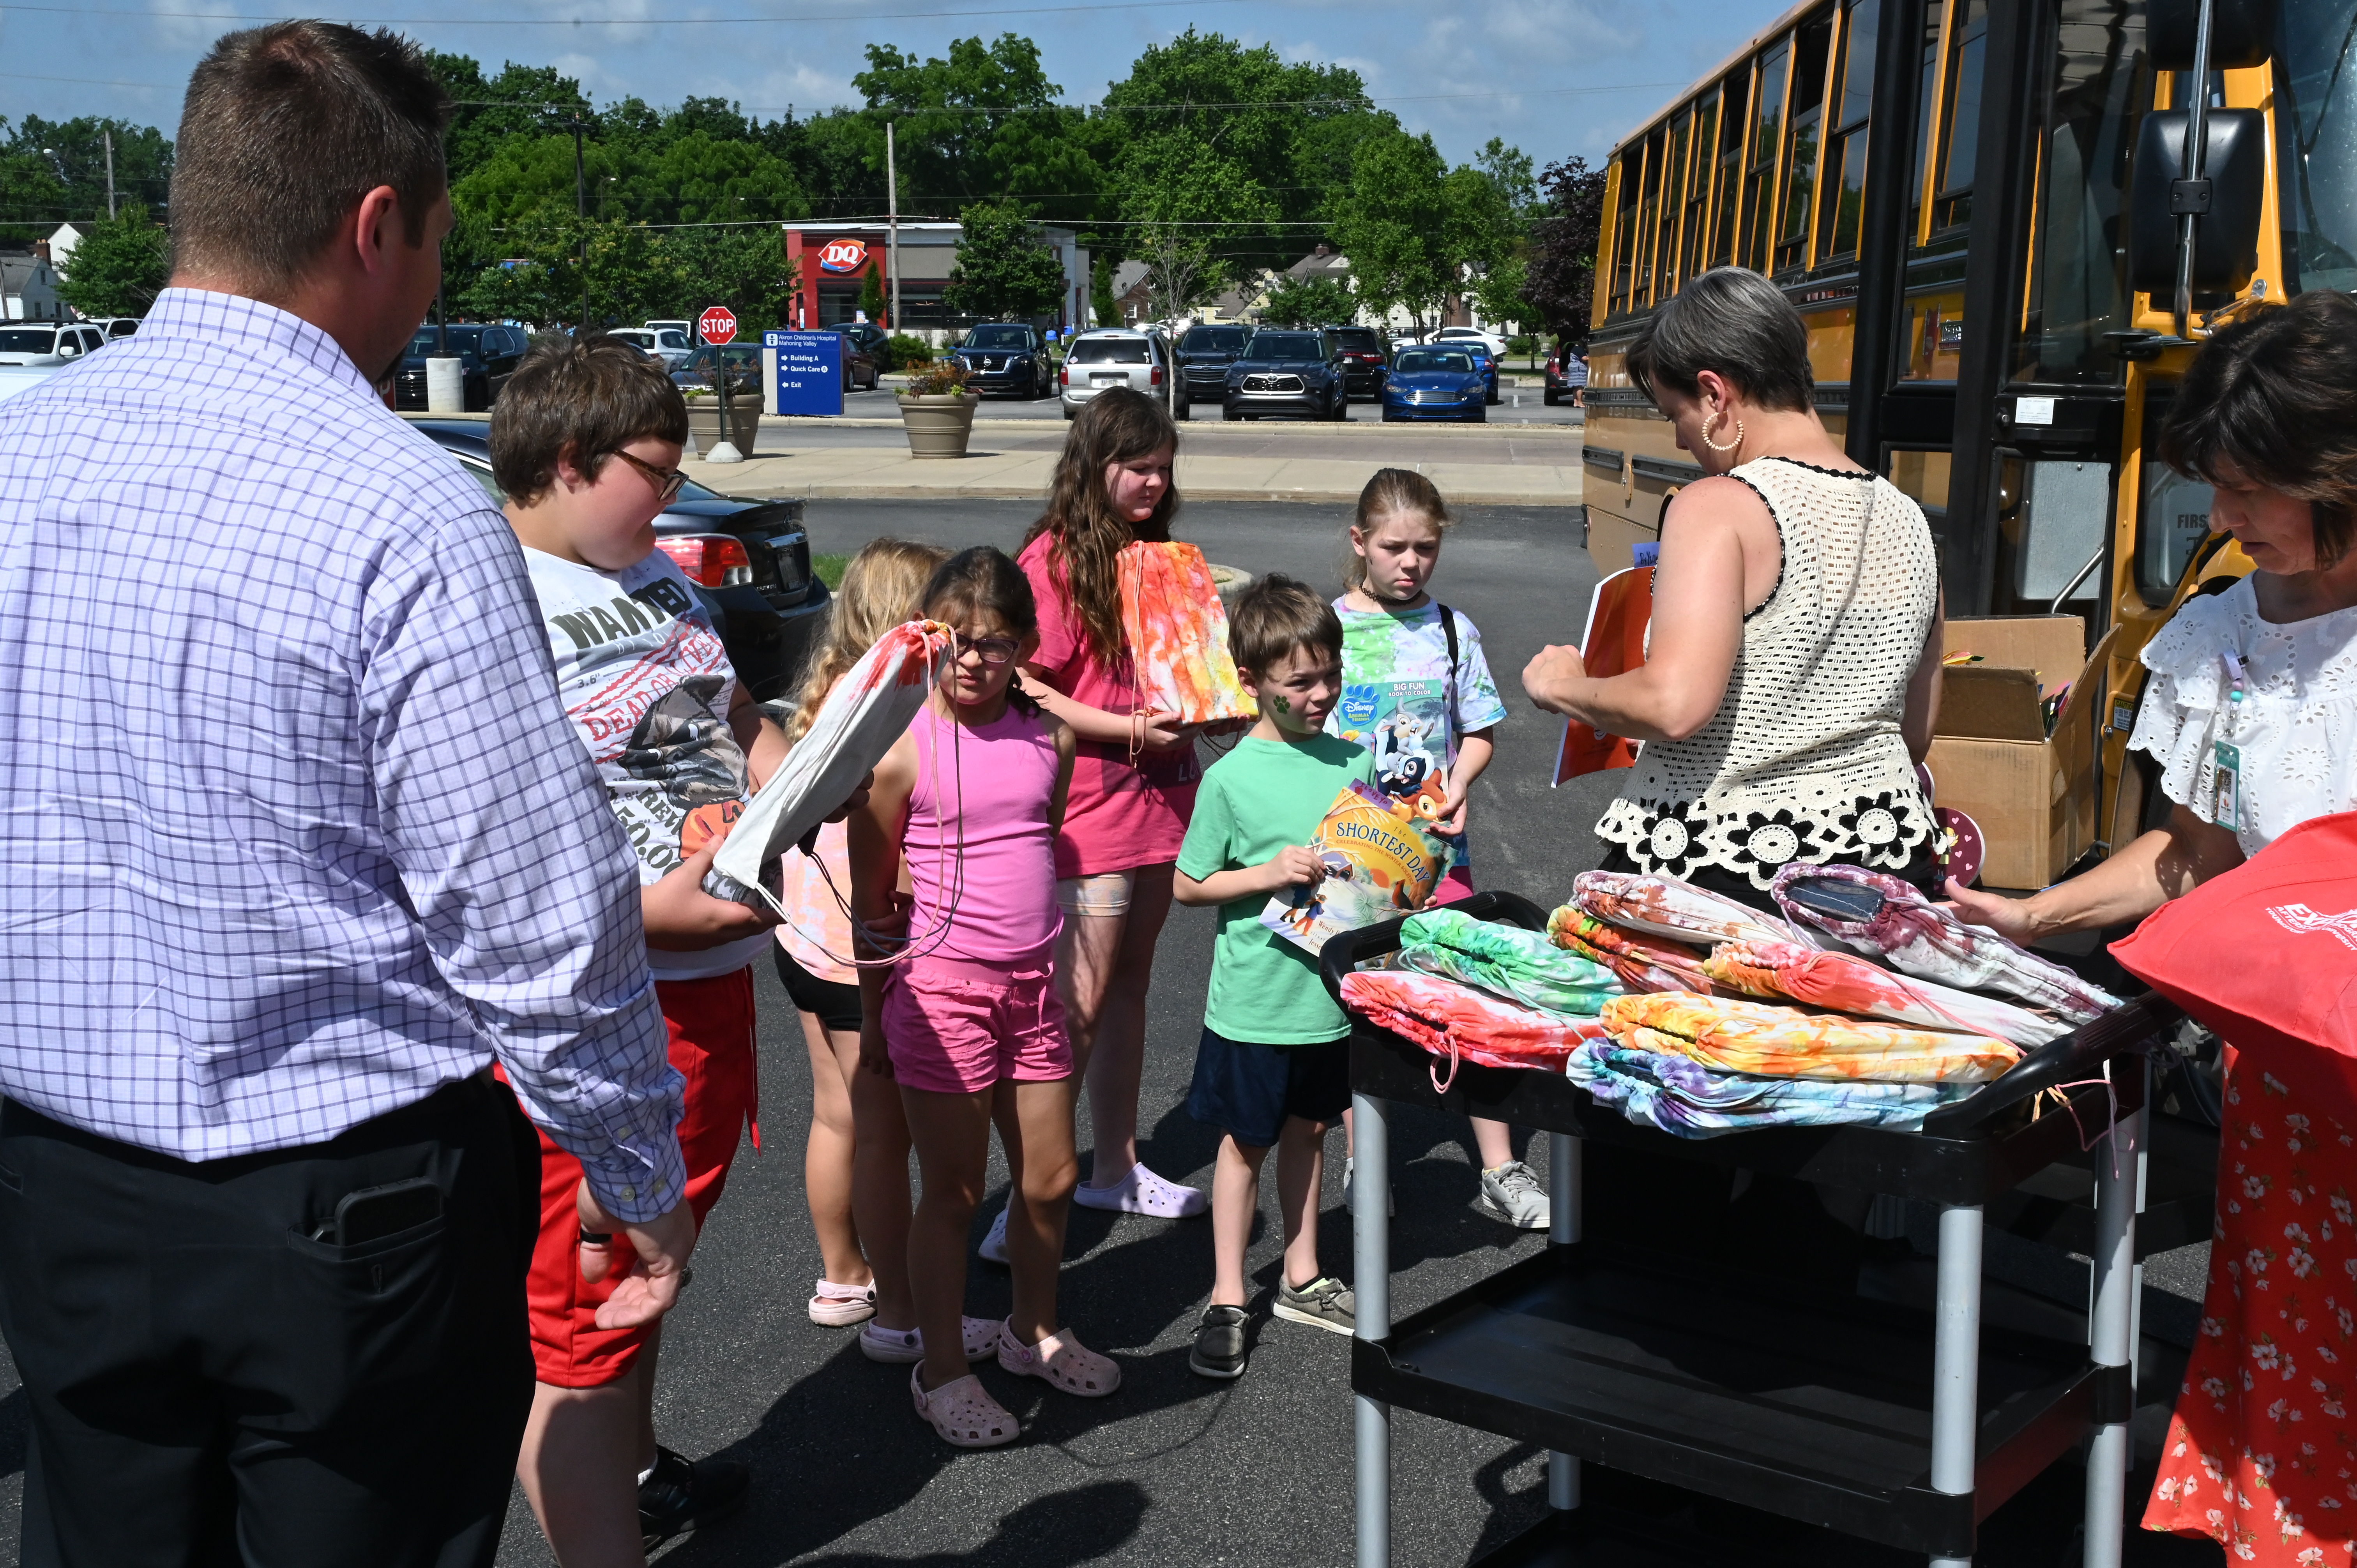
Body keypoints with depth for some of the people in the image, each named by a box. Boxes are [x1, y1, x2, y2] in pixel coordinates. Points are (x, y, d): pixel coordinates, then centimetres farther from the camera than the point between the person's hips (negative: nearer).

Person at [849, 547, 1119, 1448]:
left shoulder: (1048, 738, 2)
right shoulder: (903, 750, -12)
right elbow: (872, 902, -4)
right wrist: (875, 1020, 1)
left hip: (1031, 983, 5)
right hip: (941, 989, -5)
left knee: (1052, 1179, 15)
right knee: (952, 1193, 5)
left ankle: (1035, 1334, 37)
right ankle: (943, 1372, 22)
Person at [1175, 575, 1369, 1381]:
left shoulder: (1354, 762, 1)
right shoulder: (1232, 777, -13)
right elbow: (1188, 885, -8)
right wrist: (1270, 874, -19)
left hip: (1330, 991, 4)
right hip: (1256, 1002, -4)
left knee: (1307, 1131, 18)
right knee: (1248, 1141, 9)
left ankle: (1302, 1280, 33)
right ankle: (1228, 1297, 22)